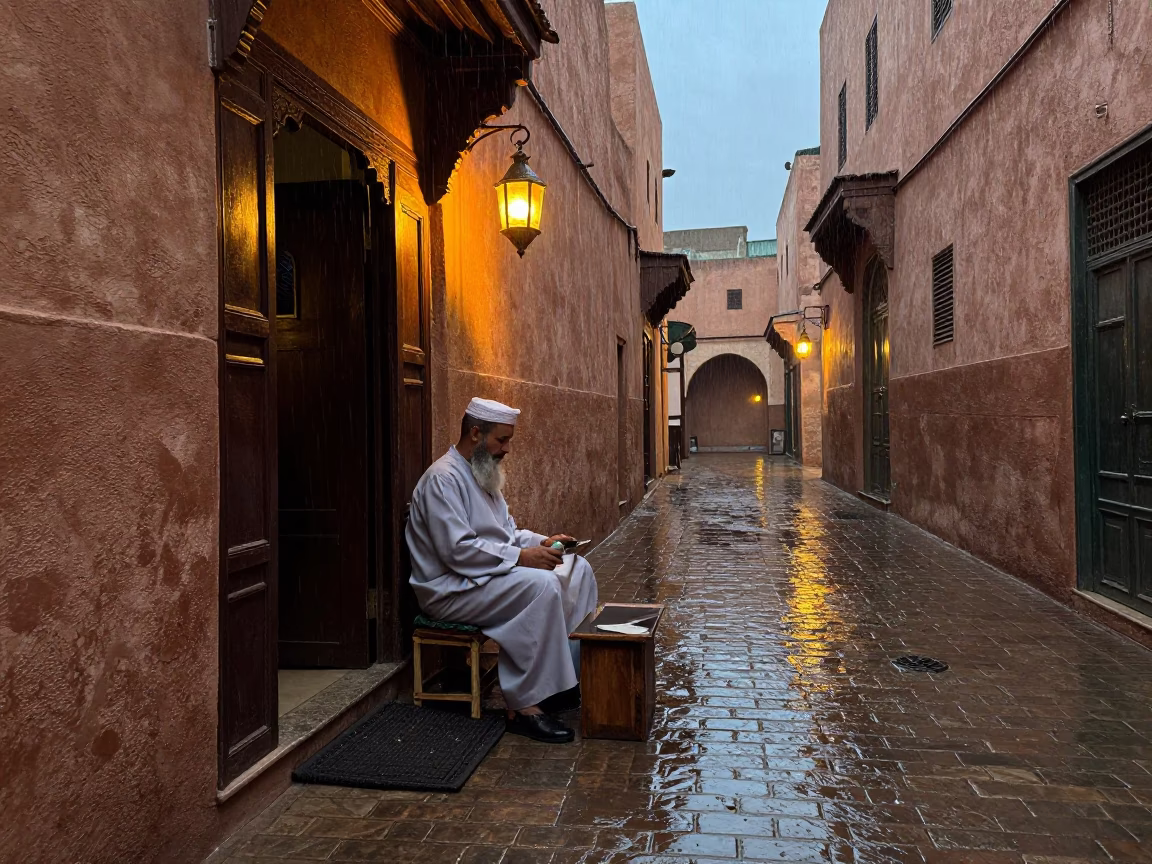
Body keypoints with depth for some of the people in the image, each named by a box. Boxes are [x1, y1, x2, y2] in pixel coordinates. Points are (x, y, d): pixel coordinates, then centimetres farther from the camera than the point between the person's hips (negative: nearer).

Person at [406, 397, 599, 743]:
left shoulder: (484, 474, 13)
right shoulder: (443, 478, -18)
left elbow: (507, 531, 19)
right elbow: (457, 550, -26)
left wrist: (542, 542, 0)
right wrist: (520, 557, -25)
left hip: (490, 573, 10)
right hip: (450, 588, -10)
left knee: (577, 568, 2)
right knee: (541, 585, -32)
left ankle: (576, 668, 7)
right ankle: (523, 707, -25)